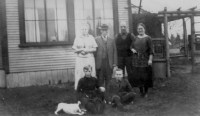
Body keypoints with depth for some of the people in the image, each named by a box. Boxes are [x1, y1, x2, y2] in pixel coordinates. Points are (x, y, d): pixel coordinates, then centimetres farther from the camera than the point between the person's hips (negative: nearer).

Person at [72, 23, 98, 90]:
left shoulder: (91, 38, 8)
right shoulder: (77, 38, 8)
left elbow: (94, 49, 4)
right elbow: (75, 49, 4)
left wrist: (87, 50, -11)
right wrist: (81, 49, -14)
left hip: (90, 58, 0)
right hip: (80, 59, 0)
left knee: (91, 74, -4)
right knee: (79, 74, -5)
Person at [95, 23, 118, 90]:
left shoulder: (112, 40, 11)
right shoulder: (96, 39, 3)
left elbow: (114, 52, 8)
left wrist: (115, 62, 1)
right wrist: (94, 62, -8)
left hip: (109, 63, 2)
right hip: (100, 62, -2)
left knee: (108, 79, 3)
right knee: (100, 79, 2)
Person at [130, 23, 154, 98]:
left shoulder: (148, 38, -2)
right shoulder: (135, 38, 10)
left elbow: (151, 50, -6)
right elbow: (131, 46, 21)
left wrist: (150, 59, -13)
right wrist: (132, 49, -2)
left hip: (145, 60, -4)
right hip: (136, 60, 4)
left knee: (145, 77, 0)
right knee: (137, 76, 4)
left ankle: (145, 92, 12)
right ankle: (141, 91, 14)